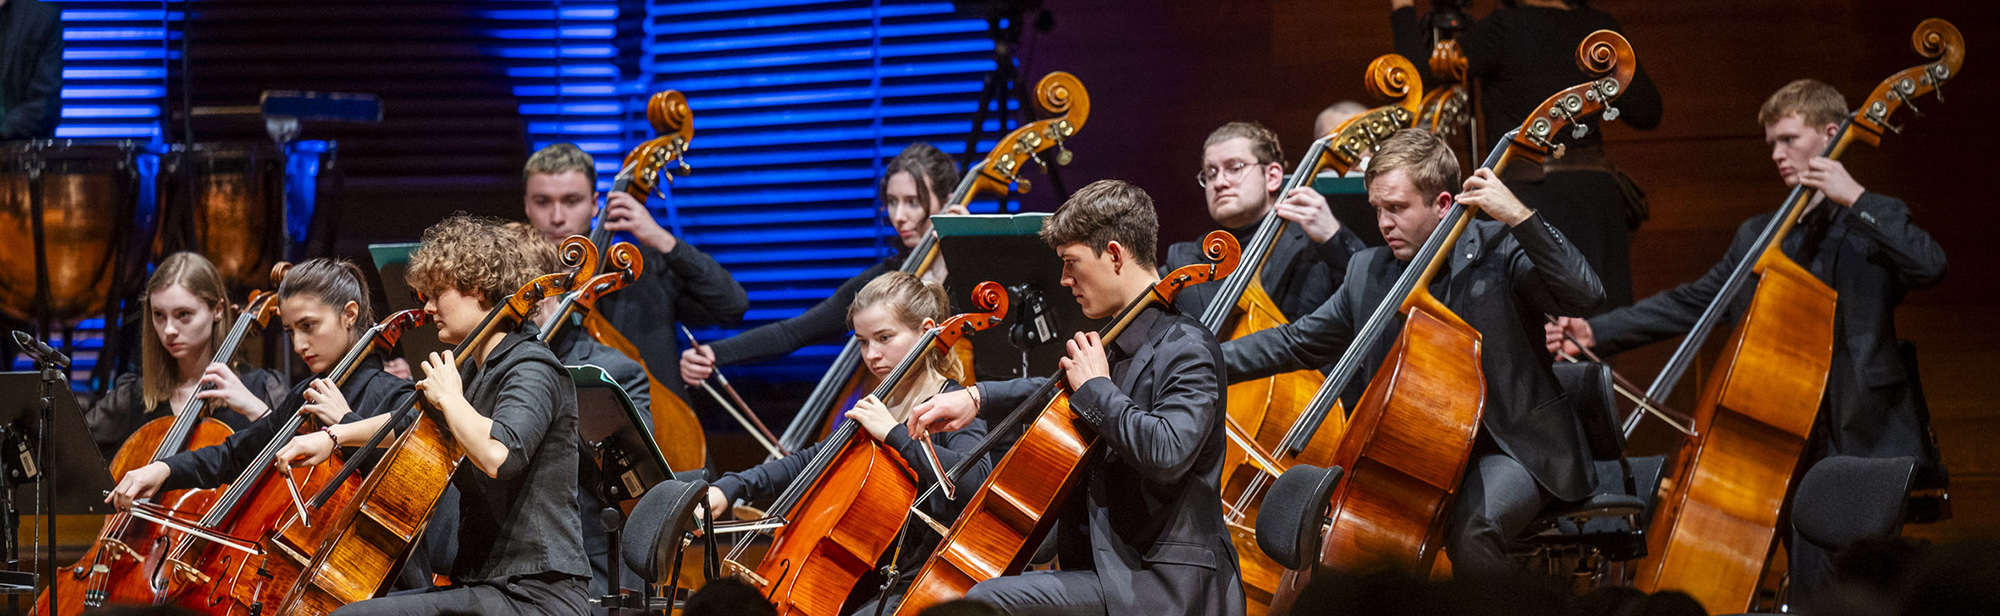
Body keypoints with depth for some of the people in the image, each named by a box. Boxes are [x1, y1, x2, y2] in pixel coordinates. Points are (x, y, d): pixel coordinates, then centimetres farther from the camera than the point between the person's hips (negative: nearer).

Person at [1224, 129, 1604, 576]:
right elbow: (1297, 343, 16)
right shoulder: (1368, 274, 9)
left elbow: (1583, 295, -21)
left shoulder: (1499, 250, -7)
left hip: (1509, 449, -6)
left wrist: (1519, 216, -29)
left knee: (1470, 530, -36)